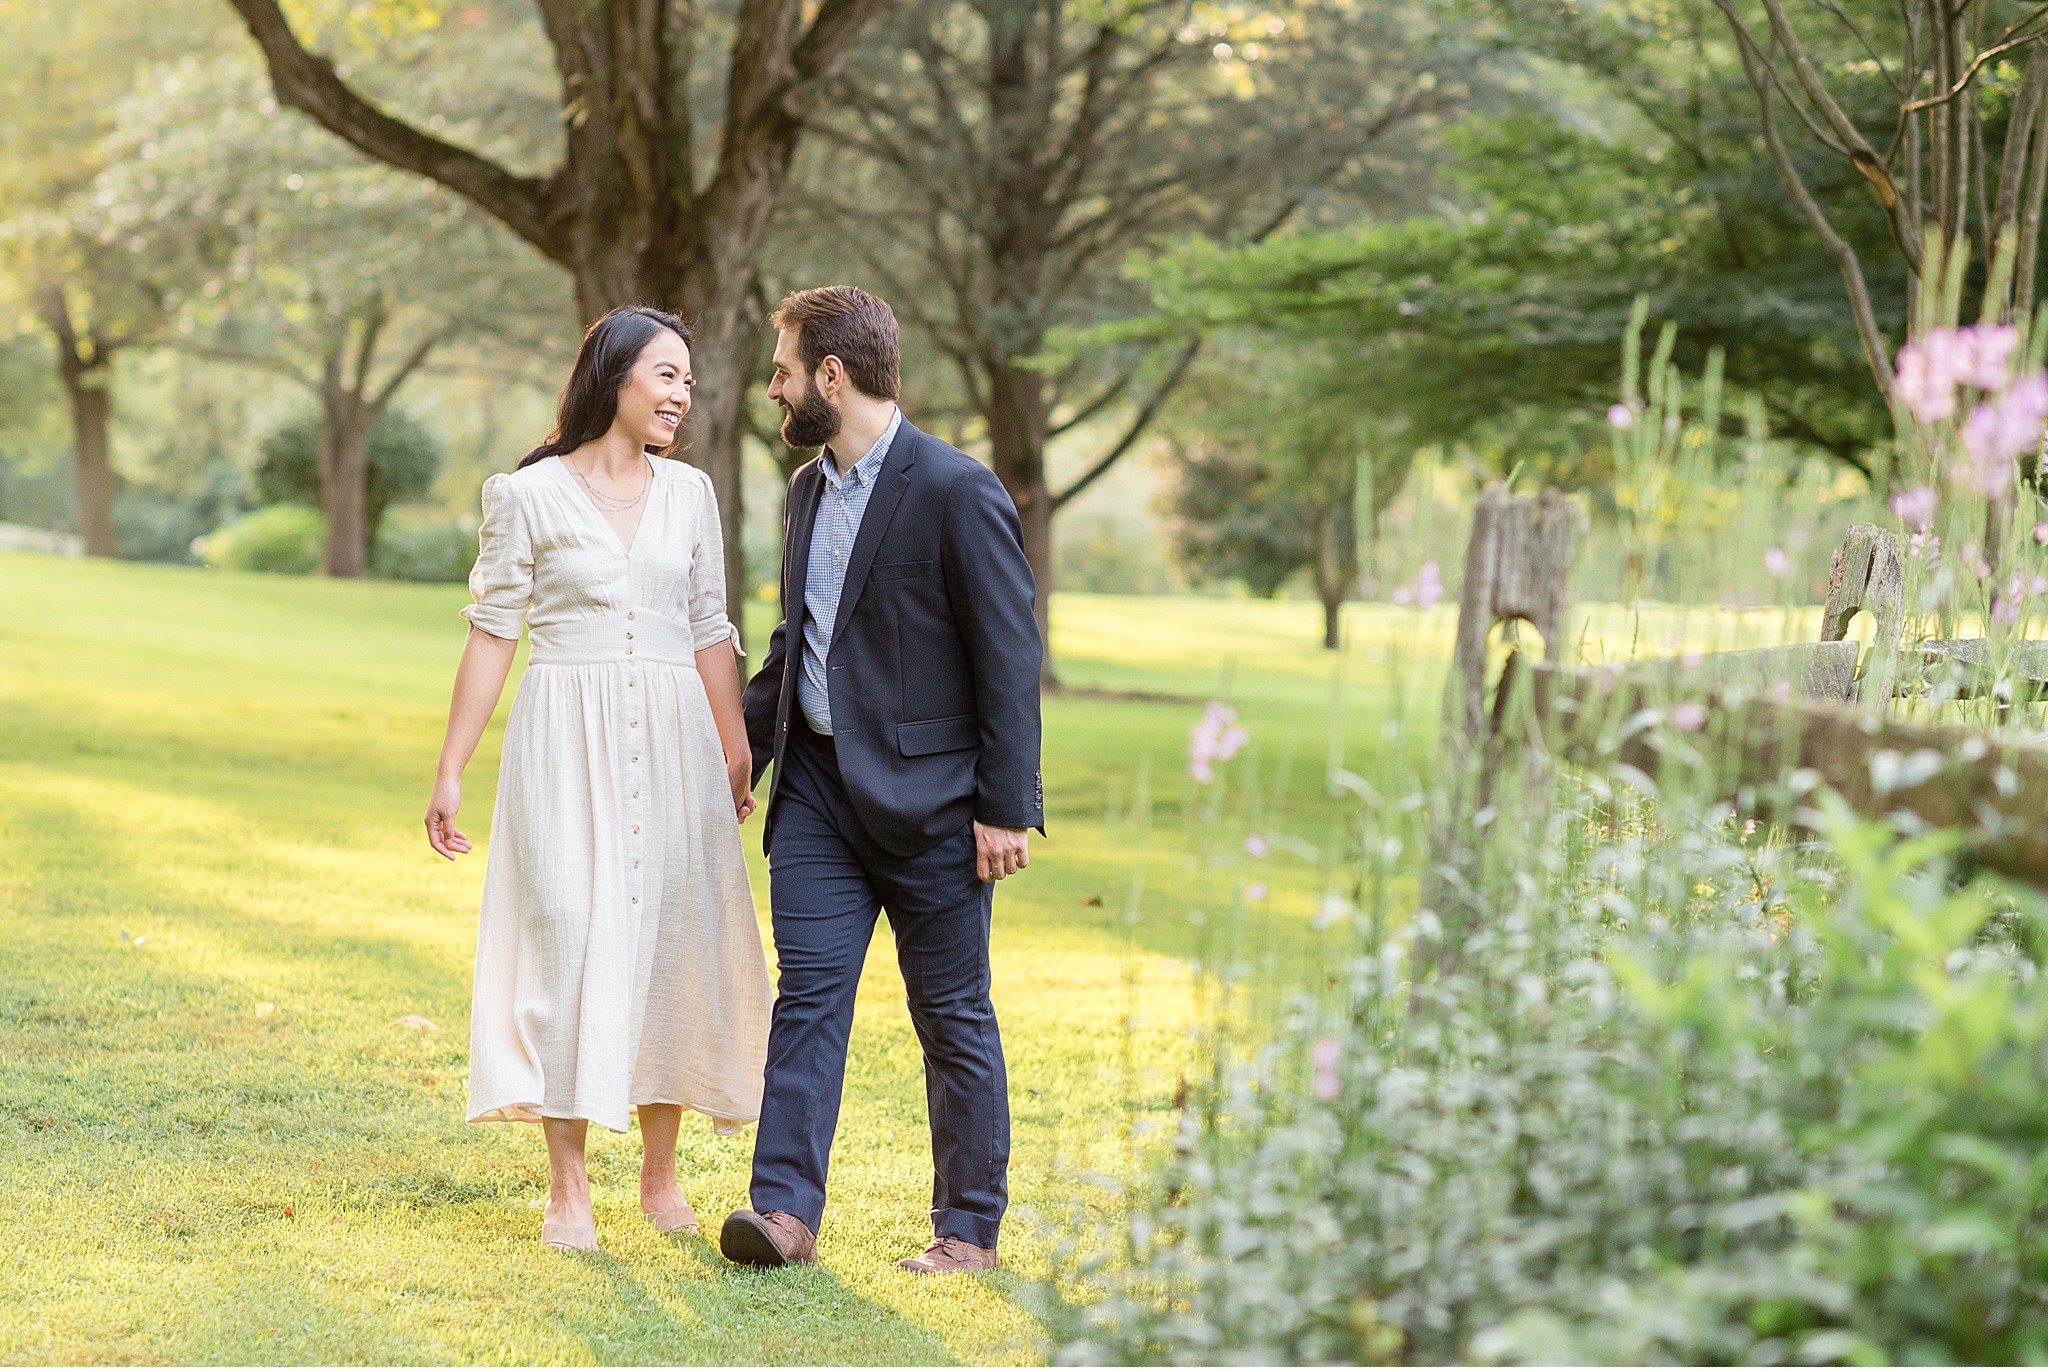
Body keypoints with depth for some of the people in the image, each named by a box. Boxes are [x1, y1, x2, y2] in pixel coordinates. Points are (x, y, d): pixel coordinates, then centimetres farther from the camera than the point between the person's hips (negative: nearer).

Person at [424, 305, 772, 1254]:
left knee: (673, 942, 4)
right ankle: (567, 1187, -1)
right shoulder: (530, 494, -2)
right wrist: (450, 773, -2)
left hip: (672, 742, 4)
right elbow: (491, 634, 0)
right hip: (566, 744, -3)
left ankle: (660, 1172, 17)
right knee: (569, 942, -7)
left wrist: (736, 756, 12)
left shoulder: (689, 494, 9)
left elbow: (710, 634, 13)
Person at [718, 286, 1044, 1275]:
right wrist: (739, 751, 20)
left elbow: (1009, 658, -13)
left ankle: (969, 1228, 12)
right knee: (806, 996, -2)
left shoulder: (957, 492, -12)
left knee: (953, 1018, 3)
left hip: (927, 802, -7)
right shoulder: (808, 489, 12)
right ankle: (786, 1210, -3)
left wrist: (1005, 806, -15)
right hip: (819, 788, 7)